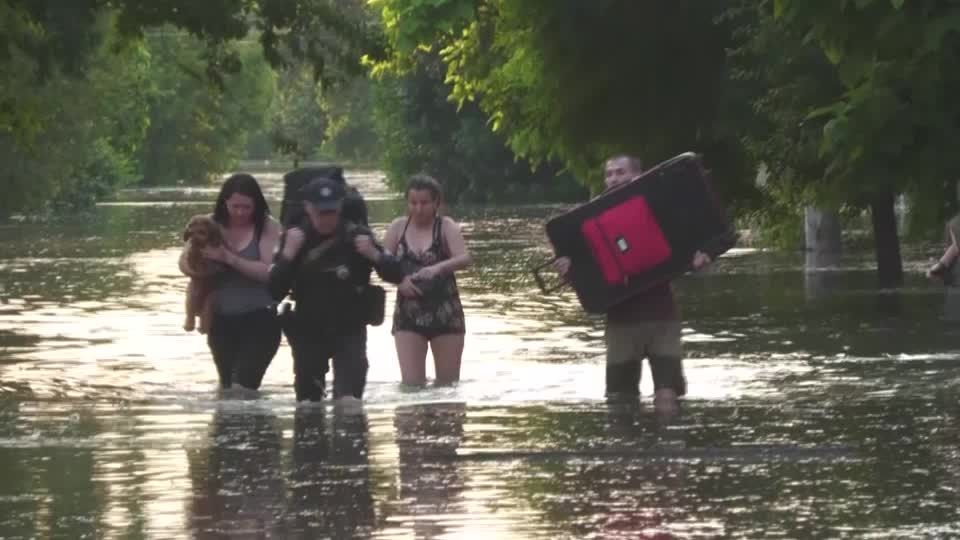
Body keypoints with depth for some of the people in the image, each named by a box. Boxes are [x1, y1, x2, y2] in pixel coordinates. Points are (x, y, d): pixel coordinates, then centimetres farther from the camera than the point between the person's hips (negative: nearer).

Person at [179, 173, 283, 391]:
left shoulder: (268, 227, -8)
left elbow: (269, 271, -19)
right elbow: (184, 262, 2)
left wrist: (229, 258, -26)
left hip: (259, 318, -5)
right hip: (221, 320, 5)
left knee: (243, 384, -17)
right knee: (227, 387, 17)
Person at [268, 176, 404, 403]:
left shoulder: (356, 235, -5)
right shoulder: (296, 238, -2)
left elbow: (395, 275, -4)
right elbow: (275, 291, -9)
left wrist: (374, 255, -23)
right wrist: (288, 254, -22)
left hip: (350, 329, -2)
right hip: (308, 331, 2)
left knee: (349, 396, -19)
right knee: (308, 401, 8)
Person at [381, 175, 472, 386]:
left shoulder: (446, 227, -3)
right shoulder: (398, 227, 5)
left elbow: (464, 259, -18)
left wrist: (439, 268, -38)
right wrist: (399, 280, -16)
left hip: (445, 312, -1)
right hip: (408, 312, 1)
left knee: (448, 383, 7)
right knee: (411, 382, -9)